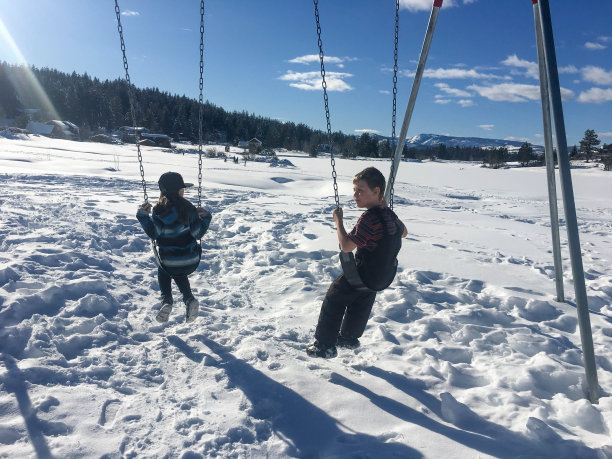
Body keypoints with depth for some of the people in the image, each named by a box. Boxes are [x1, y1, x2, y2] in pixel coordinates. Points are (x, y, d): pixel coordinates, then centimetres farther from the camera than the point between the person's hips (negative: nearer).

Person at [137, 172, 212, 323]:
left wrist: (142, 215, -2)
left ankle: (166, 301, 10)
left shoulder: (159, 210, -11)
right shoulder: (188, 208, -9)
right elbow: (198, 233, -7)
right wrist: (205, 217, 7)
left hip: (169, 263, -1)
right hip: (192, 263, 1)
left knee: (163, 271, 35)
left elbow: (154, 233, -11)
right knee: (179, 273, 35)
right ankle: (189, 299, 9)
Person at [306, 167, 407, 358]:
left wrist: (338, 220, -19)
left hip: (364, 276, -9)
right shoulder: (390, 215, -1)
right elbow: (403, 232, 20)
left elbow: (346, 245, -30)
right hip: (385, 276, 9)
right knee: (361, 303, 30)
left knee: (334, 299, 10)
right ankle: (350, 337, 51)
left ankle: (325, 345, 17)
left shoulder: (369, 218, -29)